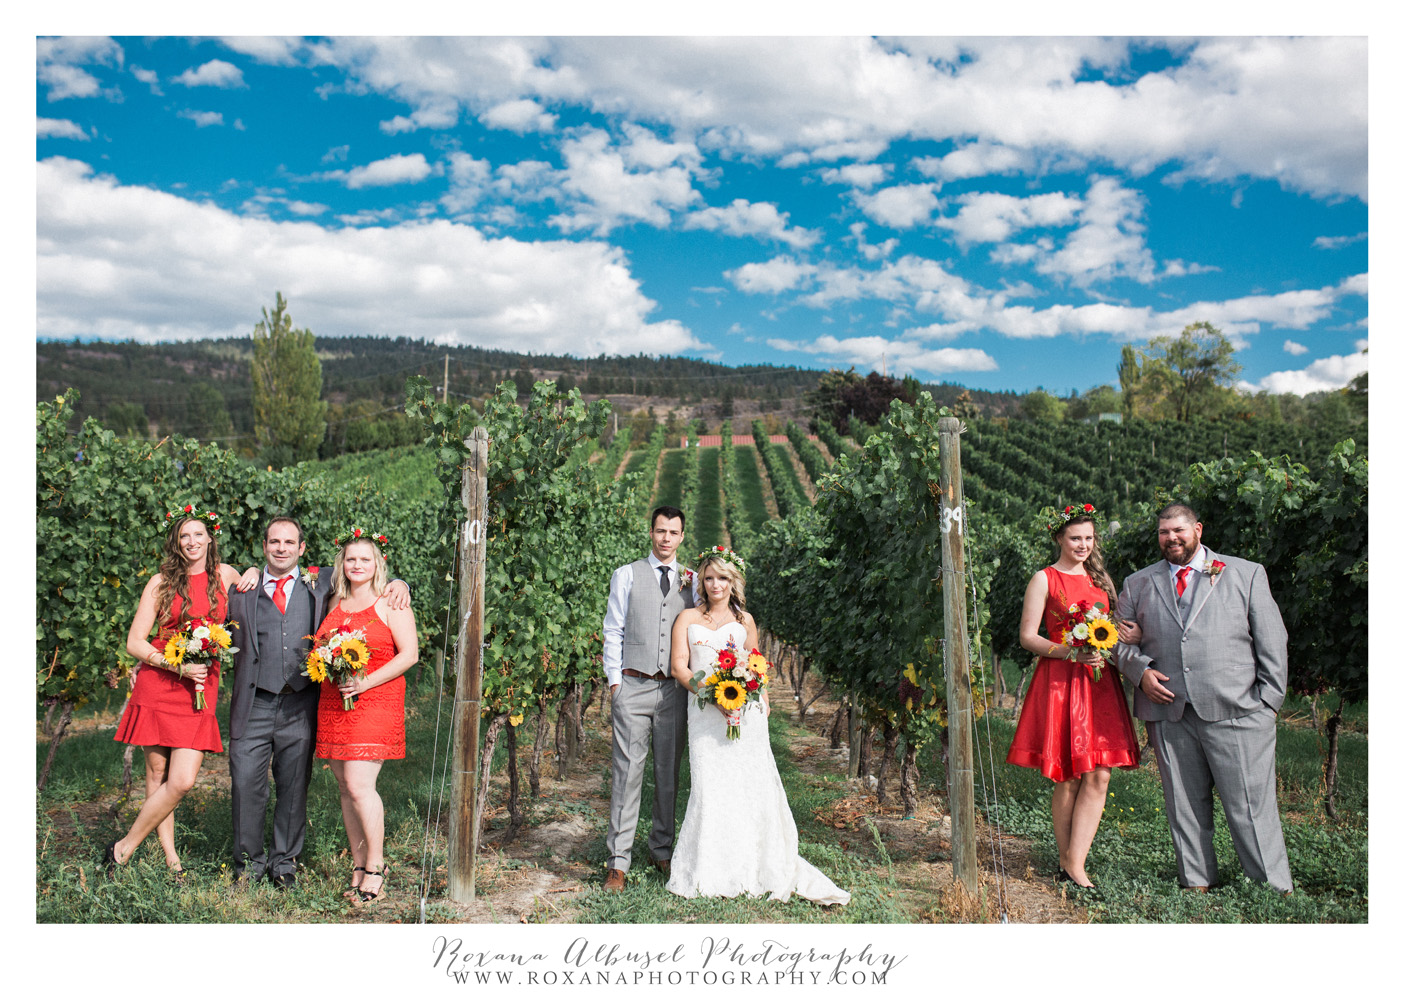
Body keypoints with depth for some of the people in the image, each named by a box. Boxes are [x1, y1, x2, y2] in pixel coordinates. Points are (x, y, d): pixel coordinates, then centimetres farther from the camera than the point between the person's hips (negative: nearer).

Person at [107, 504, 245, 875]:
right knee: (158, 778, 3)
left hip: (200, 691, 1)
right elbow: (134, 642, -1)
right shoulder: (161, 582, 1)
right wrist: (177, 666, -14)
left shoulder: (225, 576, 7)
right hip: (157, 687, -1)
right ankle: (170, 859, 16)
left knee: (182, 781, -9)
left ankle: (124, 848, 9)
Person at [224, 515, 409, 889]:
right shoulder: (243, 590, 10)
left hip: (300, 706, 0)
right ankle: (250, 861, 19)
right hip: (255, 704, 0)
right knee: (245, 782, 0)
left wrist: (398, 583, 0)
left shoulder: (320, 584, 9)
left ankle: (284, 861, 23)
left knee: (294, 787, 7)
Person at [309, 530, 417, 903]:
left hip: (375, 704, -6)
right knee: (345, 789, 7)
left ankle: (375, 866, 2)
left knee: (359, 786, -13)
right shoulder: (334, 605, 15)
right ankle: (359, 868, 16)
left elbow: (409, 654, -7)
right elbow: (319, 651, 24)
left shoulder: (390, 604, -1)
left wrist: (365, 682, -15)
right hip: (333, 704, 6)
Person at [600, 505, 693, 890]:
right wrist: (614, 683, -2)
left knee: (668, 772, 10)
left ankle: (662, 850, 24)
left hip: (674, 689, 3)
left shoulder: (690, 581, 12)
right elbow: (613, 632, 5)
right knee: (627, 771, -4)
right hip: (633, 686, -2)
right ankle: (618, 860, 2)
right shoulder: (627, 575, 5)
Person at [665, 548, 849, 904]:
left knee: (753, 782, -3)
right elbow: (679, 667, 1)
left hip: (745, 711, 2)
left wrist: (763, 701, 7)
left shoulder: (745, 620, 15)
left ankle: (760, 868, 8)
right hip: (704, 711, -1)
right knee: (710, 787, -6)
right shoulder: (687, 619, 9)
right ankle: (710, 872, 6)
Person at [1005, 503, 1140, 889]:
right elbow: (1027, 637, -5)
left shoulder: (1101, 579, 17)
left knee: (1099, 775, -4)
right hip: (1060, 682, -5)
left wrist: (1134, 636, 0)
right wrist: (1071, 652, -18)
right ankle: (1066, 862, 12)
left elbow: (1118, 629, 23)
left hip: (1100, 682, 5)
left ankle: (1075, 862, 1)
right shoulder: (1044, 579, 1)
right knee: (1068, 778, 0)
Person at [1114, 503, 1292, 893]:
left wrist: (1268, 702, -1)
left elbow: (1272, 641, 7)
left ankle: (1276, 891, 10)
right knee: (1184, 808, 7)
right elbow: (1121, 641, 17)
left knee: (1251, 808, -2)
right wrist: (1140, 671, -3)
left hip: (1235, 713, -2)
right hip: (1169, 712, 2)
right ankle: (1197, 886, 18)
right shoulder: (1138, 584, 15)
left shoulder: (1246, 574, 10)